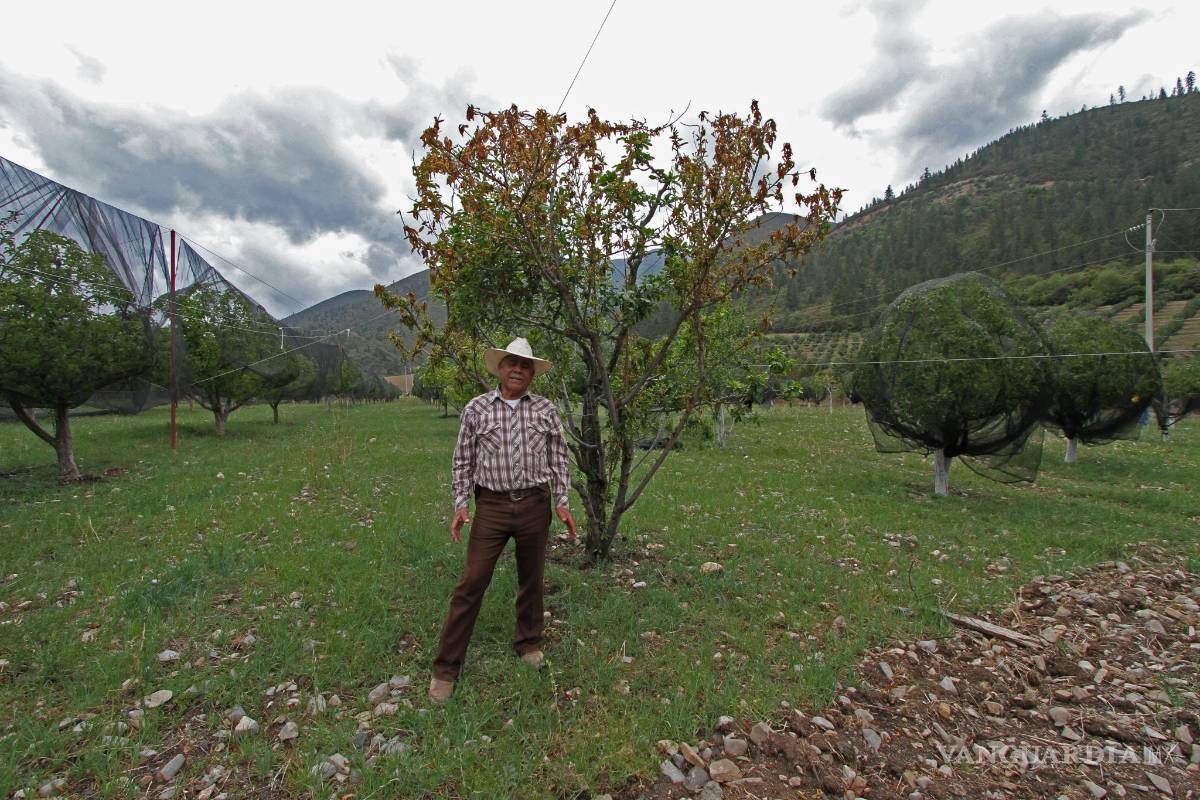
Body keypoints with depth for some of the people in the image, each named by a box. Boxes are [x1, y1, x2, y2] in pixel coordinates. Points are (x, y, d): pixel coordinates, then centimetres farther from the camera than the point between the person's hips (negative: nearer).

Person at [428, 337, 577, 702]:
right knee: (471, 584, 0)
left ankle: (528, 643, 37)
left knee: (531, 579, 15)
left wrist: (562, 502, 0)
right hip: (491, 505, -1)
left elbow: (559, 459, 6)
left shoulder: (545, 410, 1)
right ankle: (446, 667, 13)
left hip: (535, 504, 1)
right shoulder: (476, 409, -1)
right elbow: (463, 461, 4)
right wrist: (461, 504, -3)